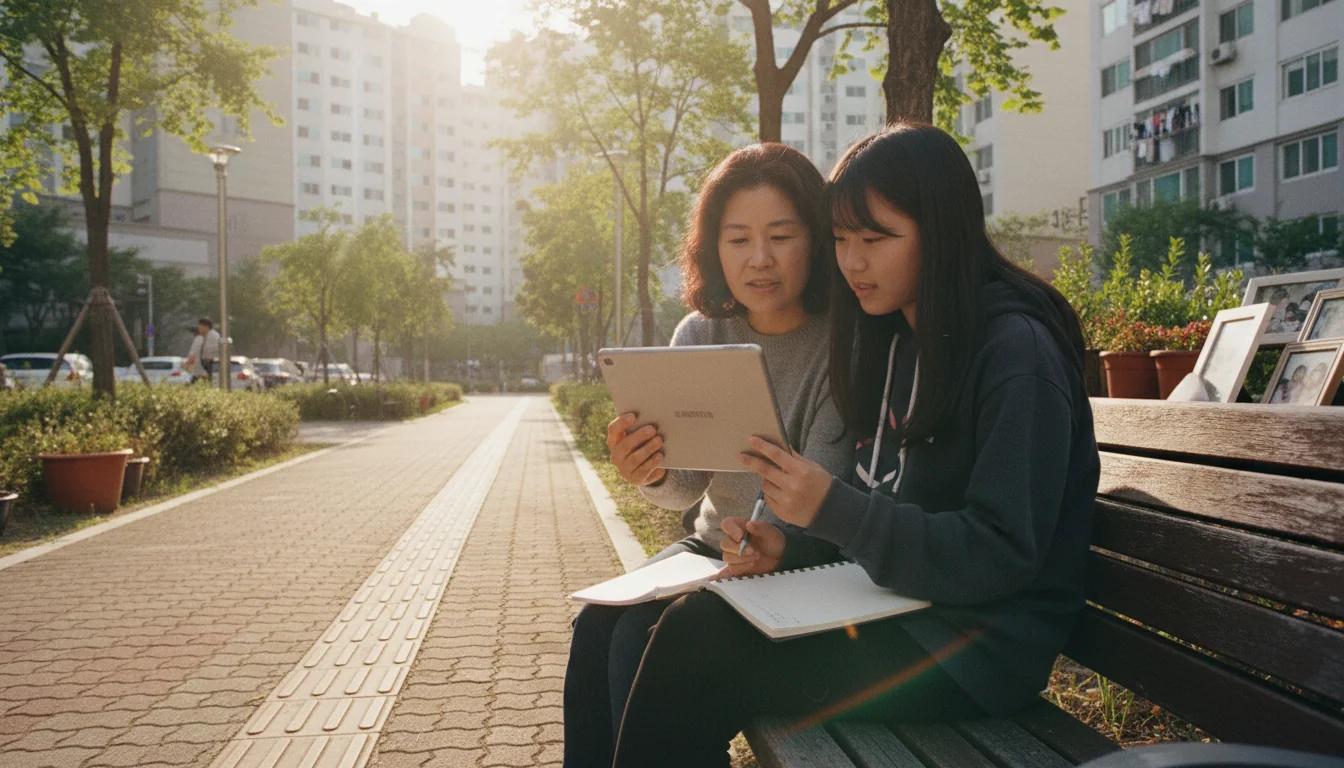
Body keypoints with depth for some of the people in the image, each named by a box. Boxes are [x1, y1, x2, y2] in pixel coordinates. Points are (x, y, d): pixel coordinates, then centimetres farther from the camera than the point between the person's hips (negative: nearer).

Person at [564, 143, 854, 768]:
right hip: (712, 547, 5)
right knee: (597, 624, -17)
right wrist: (652, 475, -29)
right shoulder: (700, 336, 0)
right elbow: (688, 487, -6)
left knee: (645, 640, -23)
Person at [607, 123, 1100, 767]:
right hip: (892, 606, 7)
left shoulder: (1018, 351, -14)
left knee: (696, 645, -22)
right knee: (690, 622, -14)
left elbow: (1003, 555, -19)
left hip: (979, 643, -7)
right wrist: (789, 547, -4)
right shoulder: (896, 340, 12)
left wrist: (834, 509, -25)